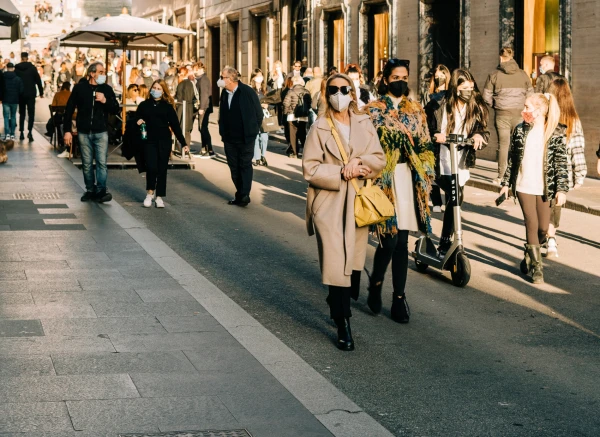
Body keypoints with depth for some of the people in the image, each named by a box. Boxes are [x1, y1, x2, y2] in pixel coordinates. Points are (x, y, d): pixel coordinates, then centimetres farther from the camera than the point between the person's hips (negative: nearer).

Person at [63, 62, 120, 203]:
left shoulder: (106, 89, 3)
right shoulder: (80, 88, 0)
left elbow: (115, 110, 2)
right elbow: (69, 109, 2)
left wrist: (105, 101, -17)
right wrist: (67, 130, -2)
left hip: (101, 132, 0)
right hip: (84, 132, 0)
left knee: (101, 162, -7)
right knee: (87, 164, 6)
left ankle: (101, 191, -5)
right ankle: (90, 190, 15)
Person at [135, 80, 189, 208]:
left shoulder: (168, 106, 5)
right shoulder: (144, 105, 8)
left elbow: (175, 125, 5)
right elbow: (137, 120, 17)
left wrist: (183, 143, 1)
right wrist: (138, 122, -9)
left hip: (164, 141, 0)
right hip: (149, 141, 0)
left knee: (162, 169, 2)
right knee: (151, 167, -13)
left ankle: (159, 197, 13)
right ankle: (150, 193, 10)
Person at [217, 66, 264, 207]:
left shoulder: (247, 92, -12)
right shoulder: (224, 94, 6)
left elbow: (258, 113, -6)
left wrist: (253, 130, -1)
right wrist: (223, 132, 10)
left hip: (245, 138, -6)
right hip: (229, 138, 6)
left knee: (245, 166, -2)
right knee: (234, 167, 9)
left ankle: (244, 196, -4)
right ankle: (240, 194, 16)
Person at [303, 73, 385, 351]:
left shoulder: (364, 124, 9)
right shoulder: (320, 128, -2)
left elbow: (379, 159, 6)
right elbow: (310, 169, -7)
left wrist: (360, 162, -14)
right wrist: (341, 172, -17)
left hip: (359, 202, 4)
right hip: (330, 203, -4)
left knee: (354, 263, 10)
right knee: (337, 265, -8)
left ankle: (339, 305, 32)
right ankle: (343, 326, -4)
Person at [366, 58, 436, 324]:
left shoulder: (416, 110, 11)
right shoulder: (374, 111, 0)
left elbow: (425, 145, 13)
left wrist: (426, 174, 5)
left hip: (409, 179, 3)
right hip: (384, 179, -3)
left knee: (402, 240, 4)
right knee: (390, 237, -10)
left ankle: (399, 297, 10)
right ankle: (375, 284, 16)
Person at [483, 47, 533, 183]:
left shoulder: (494, 75, -1)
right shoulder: (523, 74, 3)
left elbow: (487, 96, 0)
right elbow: (530, 94, 4)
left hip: (502, 113, -1)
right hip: (519, 113, 1)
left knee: (503, 144, 4)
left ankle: (501, 176, 4)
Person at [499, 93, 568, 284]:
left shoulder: (556, 133, -4)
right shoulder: (520, 130, 3)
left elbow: (562, 162, -5)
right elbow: (512, 159, 11)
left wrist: (561, 189, -11)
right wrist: (506, 183, 11)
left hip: (544, 188, -1)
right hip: (523, 186, 1)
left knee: (543, 228, 4)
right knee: (532, 224, -5)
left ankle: (529, 256, 29)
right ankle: (536, 266, 1)